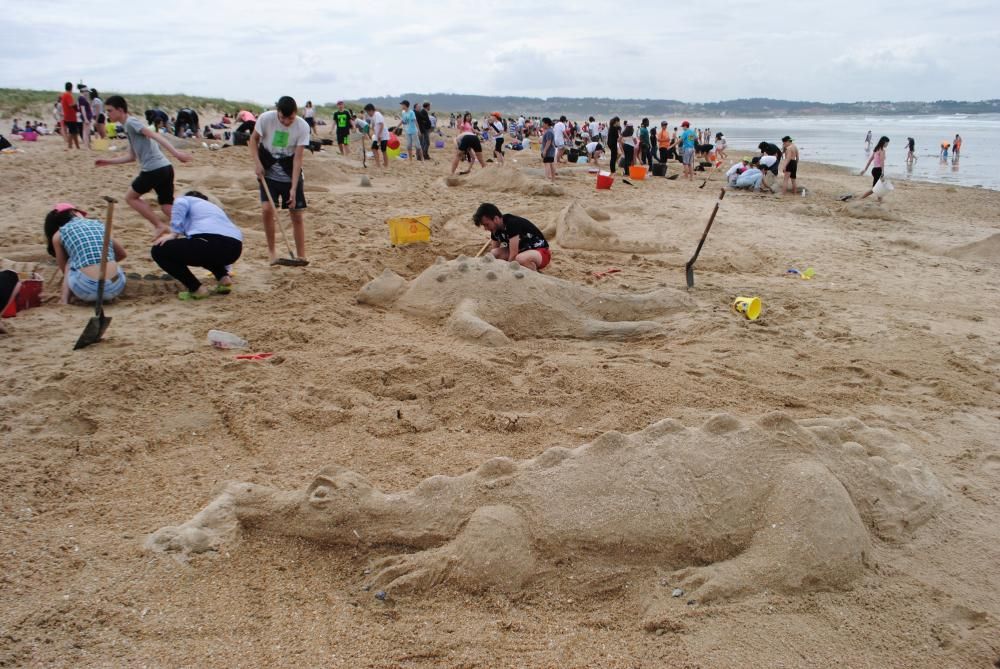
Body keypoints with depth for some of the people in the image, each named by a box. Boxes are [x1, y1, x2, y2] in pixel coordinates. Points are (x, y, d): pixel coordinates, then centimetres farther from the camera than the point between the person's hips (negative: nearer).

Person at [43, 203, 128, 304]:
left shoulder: (58, 235, 12)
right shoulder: (99, 225, 18)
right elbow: (122, 254, 33)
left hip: (87, 290, -2)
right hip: (115, 287, 2)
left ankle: (65, 298, 16)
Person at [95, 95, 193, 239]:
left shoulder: (131, 122, -4)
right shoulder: (129, 127, 25)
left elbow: (155, 135, -17)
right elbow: (132, 157, 32)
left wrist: (176, 153, -29)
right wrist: (108, 161, 34)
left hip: (154, 169, -9)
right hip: (165, 168, 9)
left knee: (131, 197, 10)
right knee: (168, 208, 8)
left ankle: (159, 225, 5)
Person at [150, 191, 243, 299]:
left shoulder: (186, 199, 27)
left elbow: (180, 204, -1)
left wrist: (174, 233, -1)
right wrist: (226, 271, 63)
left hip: (209, 242, -7)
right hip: (234, 248, 7)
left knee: (158, 250, 12)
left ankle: (196, 289, 4)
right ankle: (224, 278, 16)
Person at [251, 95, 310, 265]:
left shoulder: (302, 127, -18)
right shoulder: (265, 119, -17)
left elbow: (298, 159, -18)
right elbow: (254, 139, 0)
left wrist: (293, 188, -22)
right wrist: (257, 162, -15)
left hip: (290, 174, 0)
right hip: (268, 172, 0)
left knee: (297, 214, -1)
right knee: (267, 208, -16)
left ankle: (301, 256, 10)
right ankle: (271, 249, 4)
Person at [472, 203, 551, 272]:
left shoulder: (512, 224, -28)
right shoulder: (495, 229, -4)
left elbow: (513, 255, -30)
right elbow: (495, 253, 2)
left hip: (540, 251, -8)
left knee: (520, 259, -41)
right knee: (493, 253, -14)